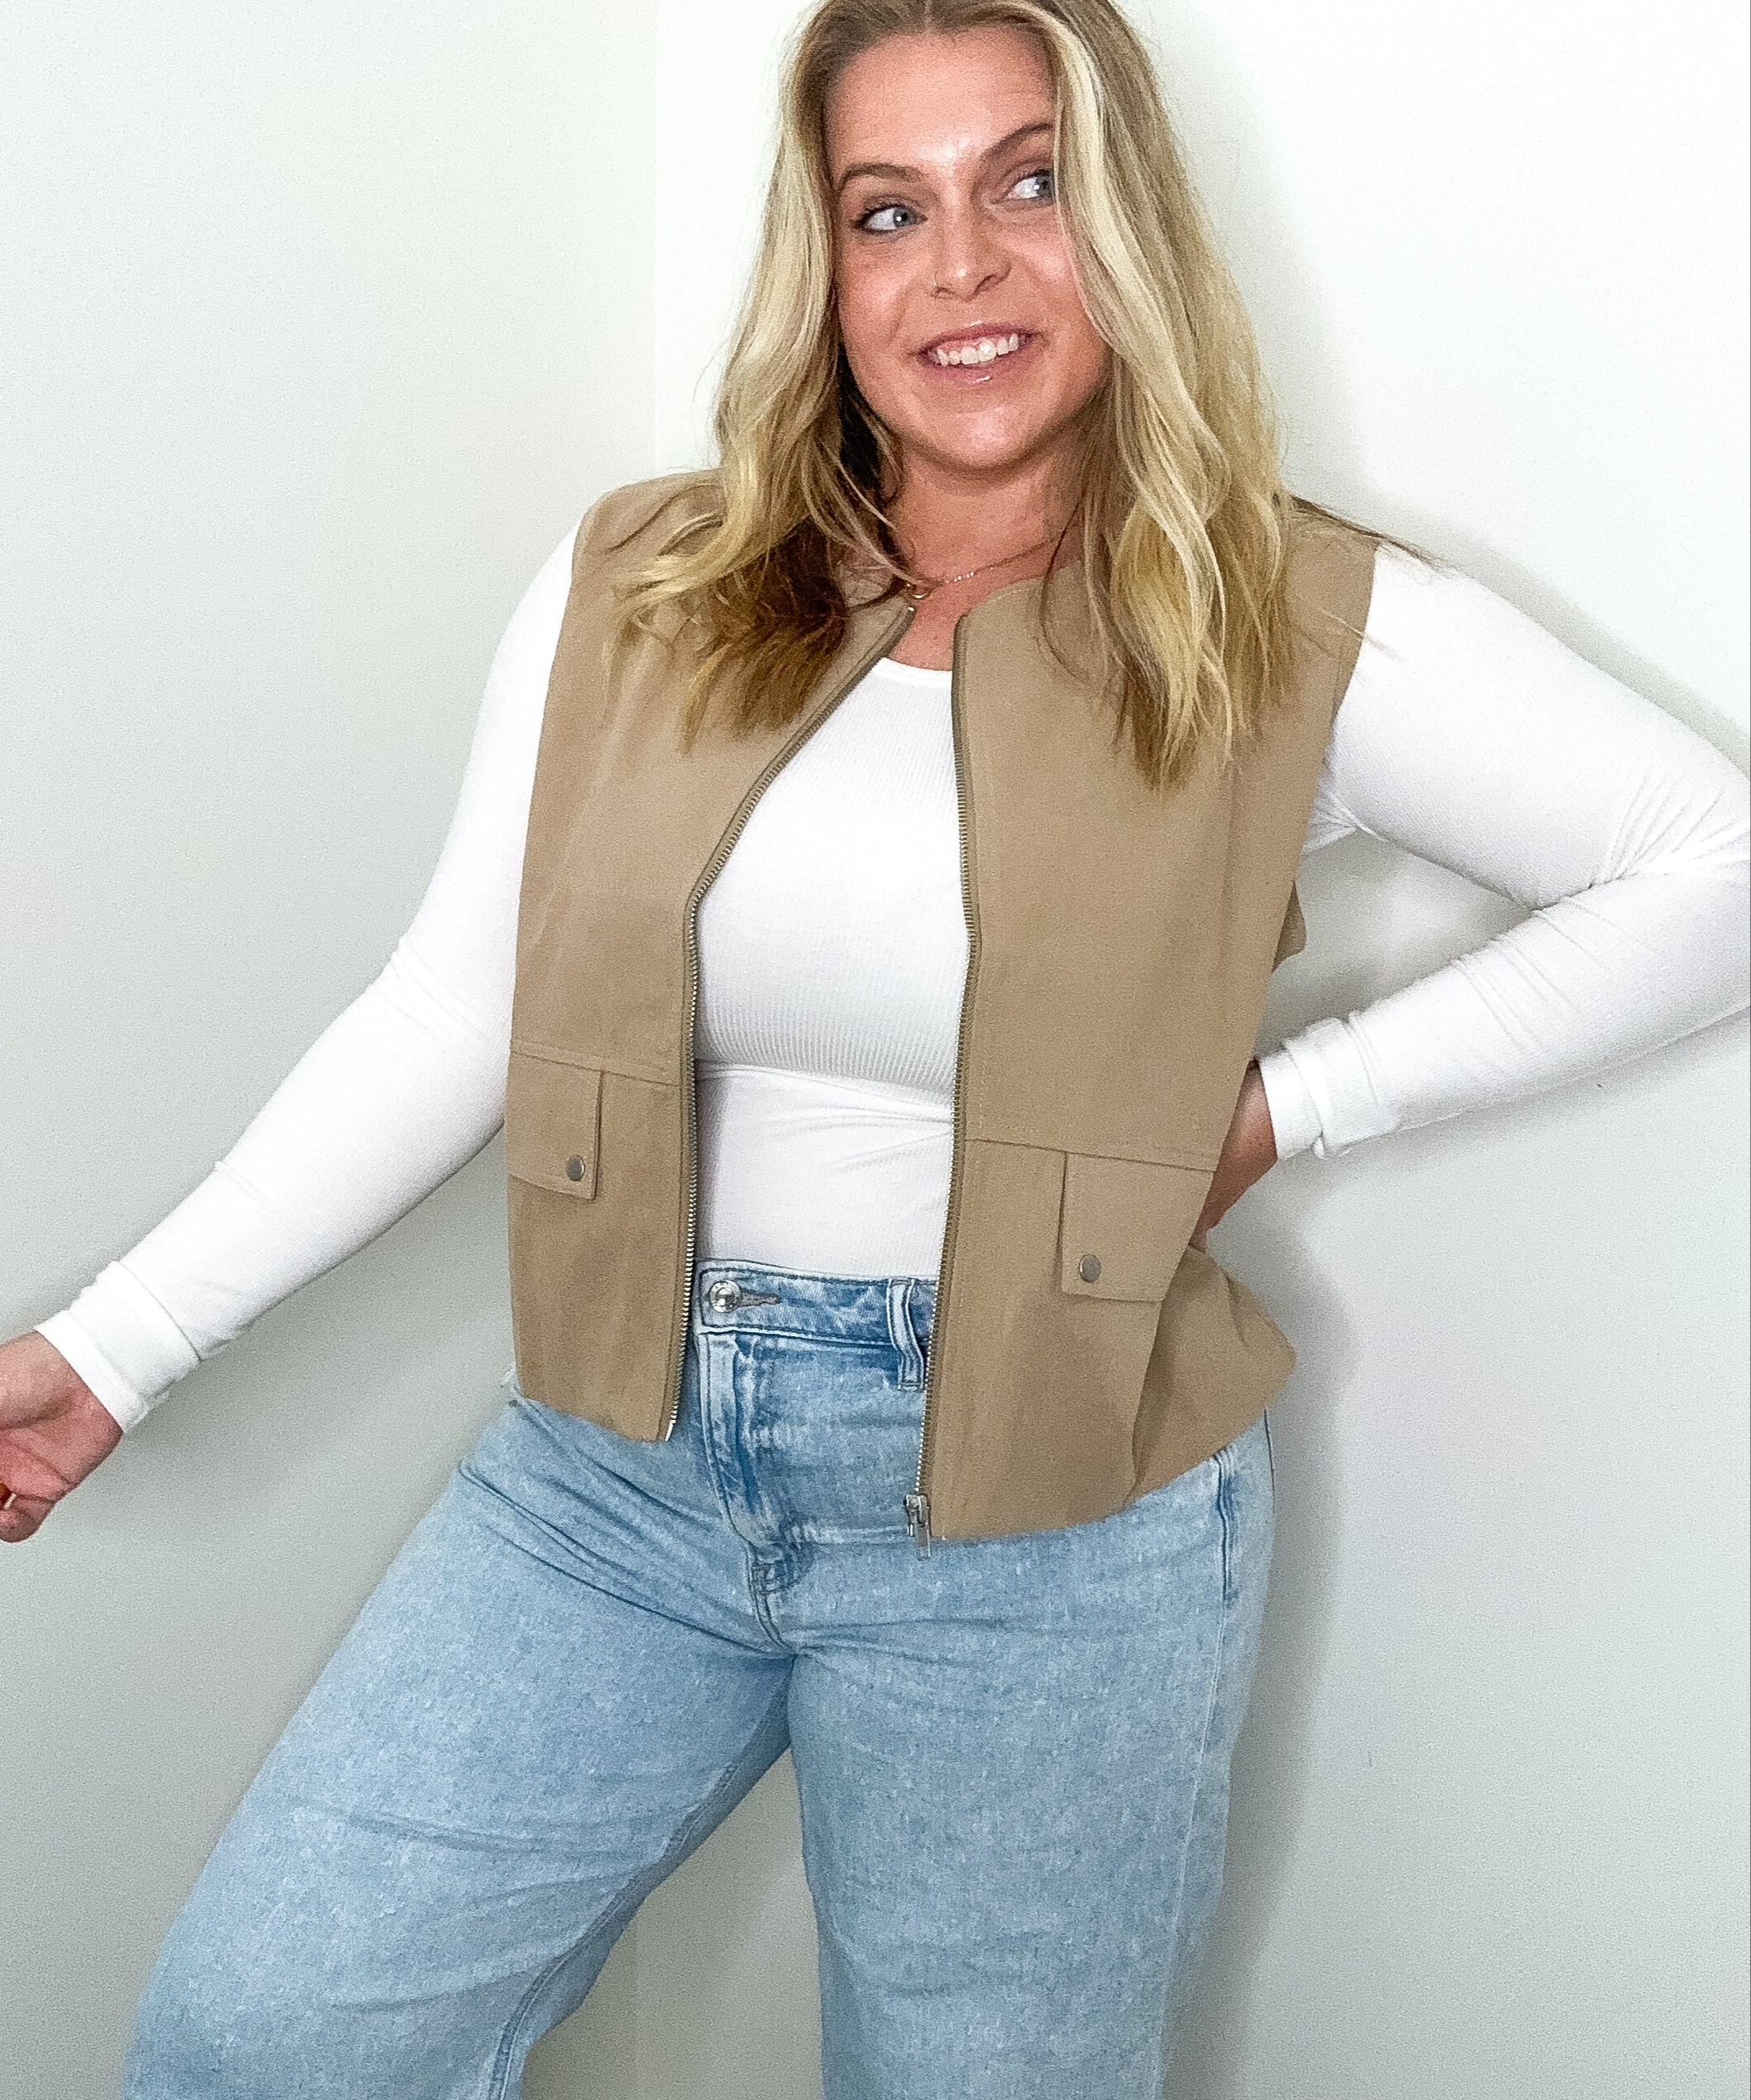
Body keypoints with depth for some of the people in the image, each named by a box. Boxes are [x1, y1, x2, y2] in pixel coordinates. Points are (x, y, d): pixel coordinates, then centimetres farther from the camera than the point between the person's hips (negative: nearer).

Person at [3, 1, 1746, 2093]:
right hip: (623, 1454, 3)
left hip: (1047, 1526, -2)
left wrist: (1296, 1100, -11)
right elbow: (448, 1016, 3)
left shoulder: (1303, 630, -7)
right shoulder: (633, 590, 1)